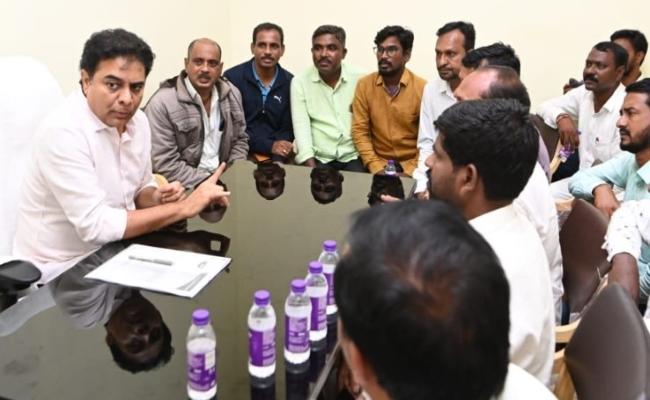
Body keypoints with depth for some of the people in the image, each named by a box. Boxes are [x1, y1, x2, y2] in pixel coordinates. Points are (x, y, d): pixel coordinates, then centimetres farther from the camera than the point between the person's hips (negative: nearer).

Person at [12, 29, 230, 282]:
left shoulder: (138, 121, -2)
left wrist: (156, 198, -12)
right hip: (60, 272, -7)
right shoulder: (63, 131, -24)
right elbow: (95, 225, -28)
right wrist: (184, 207, -24)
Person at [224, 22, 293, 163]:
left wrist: (277, 146, -14)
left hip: (276, 153, 3)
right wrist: (269, 145, -17)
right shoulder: (232, 77, -4)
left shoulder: (290, 82, 5)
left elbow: (289, 128, 8)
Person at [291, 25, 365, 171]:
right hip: (318, 158, 0)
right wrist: (312, 169, -18)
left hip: (353, 158, 1)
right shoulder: (299, 82, 1)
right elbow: (301, 128, -7)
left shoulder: (359, 80, 3)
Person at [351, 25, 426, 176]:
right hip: (378, 163, 2)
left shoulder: (422, 88, -5)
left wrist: (412, 171, -16)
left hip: (411, 165, -1)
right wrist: (376, 167, -11)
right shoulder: (364, 85, 1)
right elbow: (360, 130, 0)